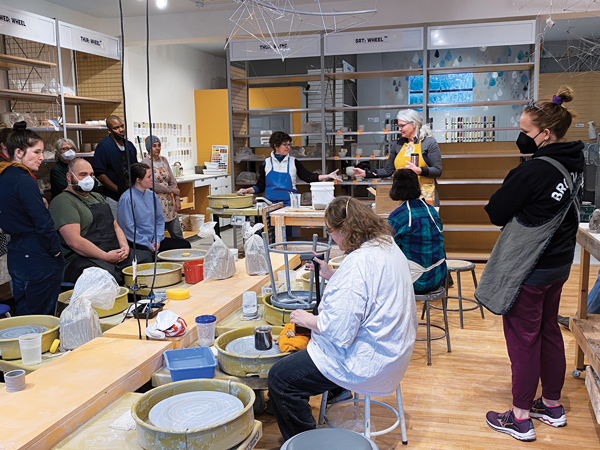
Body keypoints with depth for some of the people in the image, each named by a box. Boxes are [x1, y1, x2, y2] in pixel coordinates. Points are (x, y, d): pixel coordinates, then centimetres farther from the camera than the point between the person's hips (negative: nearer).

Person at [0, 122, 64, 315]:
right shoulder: (24, 181, -17)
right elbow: (43, 224, -20)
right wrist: (56, 252, -8)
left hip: (16, 256, 9)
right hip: (38, 261, -9)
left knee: (22, 315, 16)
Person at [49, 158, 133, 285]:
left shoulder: (98, 197, 26)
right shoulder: (62, 202, -3)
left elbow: (116, 226, 28)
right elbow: (74, 241, -14)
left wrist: (124, 246, 6)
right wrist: (106, 256, -15)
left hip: (116, 255, 8)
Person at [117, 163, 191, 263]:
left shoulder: (152, 195, 12)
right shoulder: (127, 199, -12)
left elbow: (160, 219, 18)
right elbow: (128, 228, -14)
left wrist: (157, 240, 1)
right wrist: (149, 245, -13)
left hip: (154, 241, 7)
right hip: (137, 243, -7)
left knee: (185, 245, -6)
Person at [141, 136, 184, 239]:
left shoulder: (164, 160, 11)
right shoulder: (145, 162, -8)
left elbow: (172, 181, 11)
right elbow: (152, 185, -14)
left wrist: (177, 199, 2)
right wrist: (171, 190, -7)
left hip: (169, 202, 6)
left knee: (178, 234, 9)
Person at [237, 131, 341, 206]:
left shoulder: (293, 162, 7)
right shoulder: (267, 163, 8)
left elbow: (308, 176, 3)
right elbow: (260, 186, 10)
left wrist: (328, 176, -7)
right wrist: (246, 191, -4)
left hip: (289, 203, 0)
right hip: (271, 203, 0)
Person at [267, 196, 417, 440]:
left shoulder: (358, 263, -28)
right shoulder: (387, 245, 3)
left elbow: (339, 332, -28)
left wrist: (307, 320, -11)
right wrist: (330, 275, 11)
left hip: (367, 362, -11)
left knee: (279, 378, -6)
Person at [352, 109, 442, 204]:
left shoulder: (429, 143, -1)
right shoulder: (398, 144, 12)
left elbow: (438, 171, -5)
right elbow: (388, 170, 15)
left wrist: (419, 170, -21)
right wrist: (365, 173, 5)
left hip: (424, 194, -3)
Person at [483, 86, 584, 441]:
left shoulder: (535, 170, -23)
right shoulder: (574, 164, 3)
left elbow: (495, 212, -17)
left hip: (529, 268, -9)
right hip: (558, 263, 9)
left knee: (523, 338, 2)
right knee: (549, 331, 19)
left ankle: (520, 418, 14)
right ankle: (552, 405, 34)